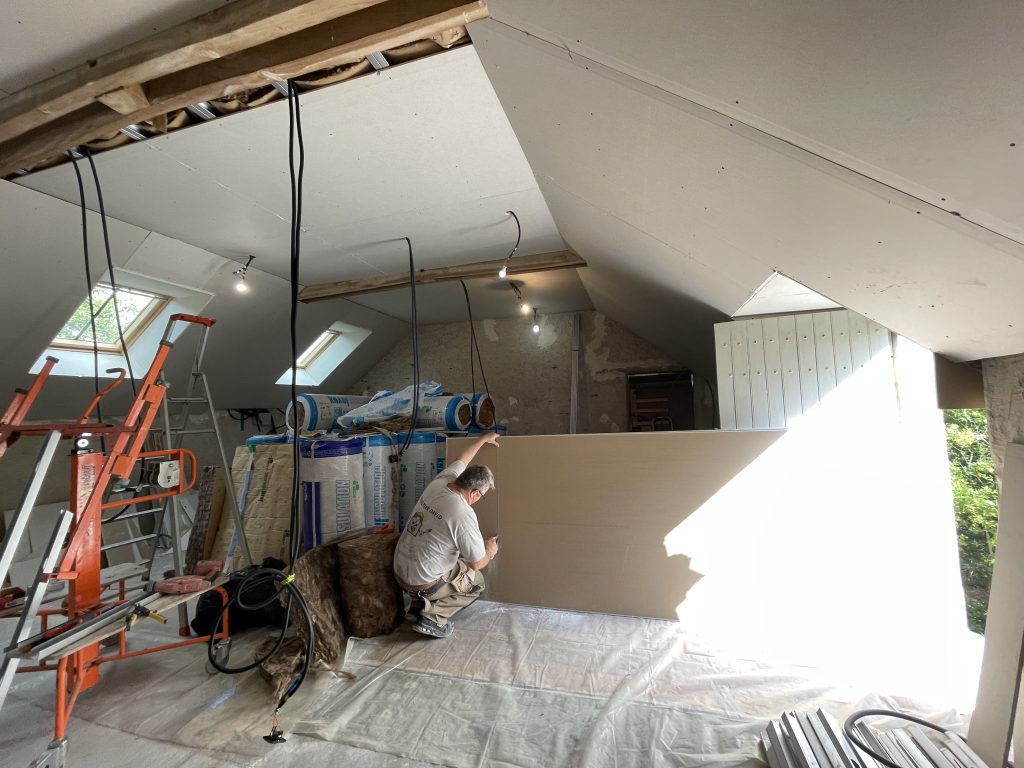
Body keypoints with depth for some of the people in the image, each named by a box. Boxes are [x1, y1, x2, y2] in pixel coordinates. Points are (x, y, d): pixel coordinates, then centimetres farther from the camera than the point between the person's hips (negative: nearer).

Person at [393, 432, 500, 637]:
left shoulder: (439, 482, -6)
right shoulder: (463, 515, -26)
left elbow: (461, 460, 16)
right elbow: (477, 564, -16)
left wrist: (484, 439, 30)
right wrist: (489, 551, 7)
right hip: (423, 583, -7)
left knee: (459, 564, 29)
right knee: (477, 582, 16)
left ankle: (420, 604, 16)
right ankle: (433, 616, 0)